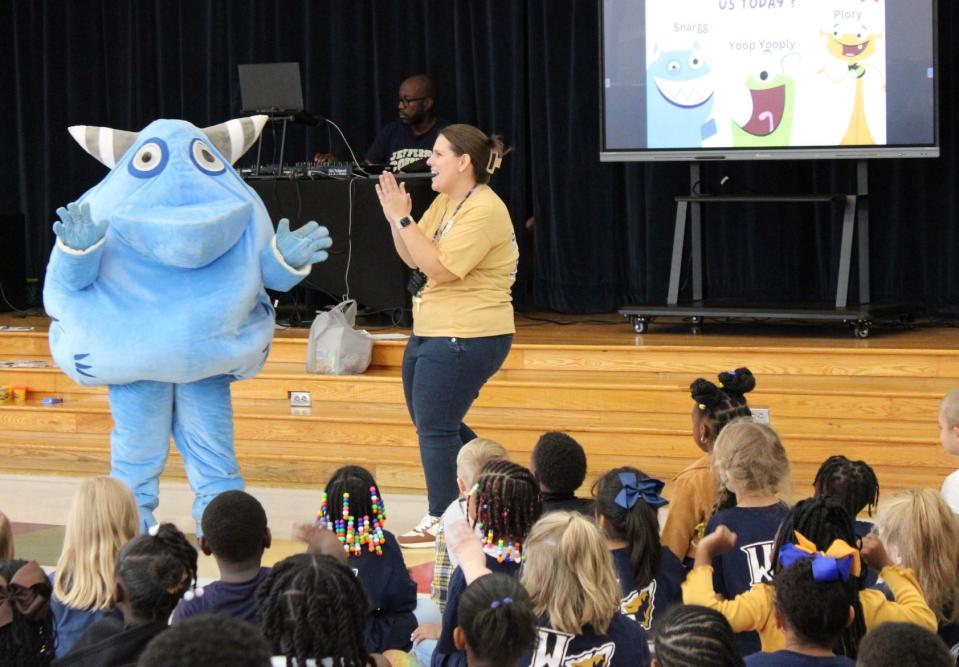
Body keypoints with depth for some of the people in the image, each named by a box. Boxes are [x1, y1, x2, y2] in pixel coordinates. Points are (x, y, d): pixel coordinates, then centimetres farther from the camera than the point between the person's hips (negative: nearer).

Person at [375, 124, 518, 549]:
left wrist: (403, 218, -24)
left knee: (436, 427, -4)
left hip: (467, 338, -11)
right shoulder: (445, 202, 12)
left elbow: (440, 267, -25)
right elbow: (413, 259, 13)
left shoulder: (484, 211, -18)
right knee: (432, 425, 17)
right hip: (431, 334, 11)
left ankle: (440, 522, 7)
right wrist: (395, 219, -3)